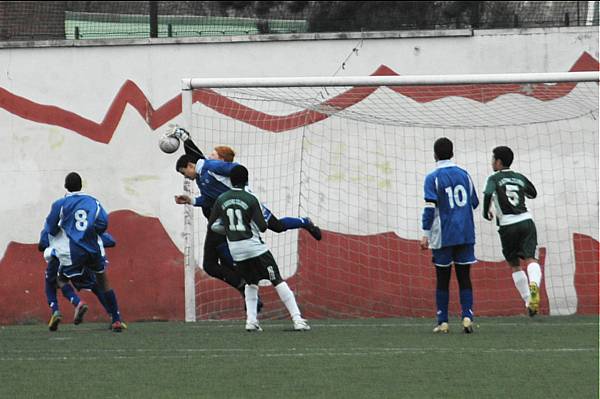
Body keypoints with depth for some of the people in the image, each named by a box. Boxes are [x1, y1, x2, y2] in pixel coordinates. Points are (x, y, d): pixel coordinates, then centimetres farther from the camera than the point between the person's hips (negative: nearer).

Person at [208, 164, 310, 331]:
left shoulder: (221, 200, 1)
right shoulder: (250, 199, -10)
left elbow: (213, 225, 4)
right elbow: (262, 227, -10)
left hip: (235, 249, 4)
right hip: (254, 247, -4)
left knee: (251, 283, 23)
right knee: (278, 281, -1)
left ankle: (251, 320, 9)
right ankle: (297, 319, -7)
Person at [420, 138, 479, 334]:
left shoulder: (433, 178, -6)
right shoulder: (464, 174, 7)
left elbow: (430, 207, -13)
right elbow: (474, 203, 15)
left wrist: (426, 235, -11)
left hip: (443, 237, -3)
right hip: (466, 235, 3)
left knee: (442, 279, 5)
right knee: (464, 277, 4)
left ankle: (443, 322, 5)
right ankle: (467, 316, -10)